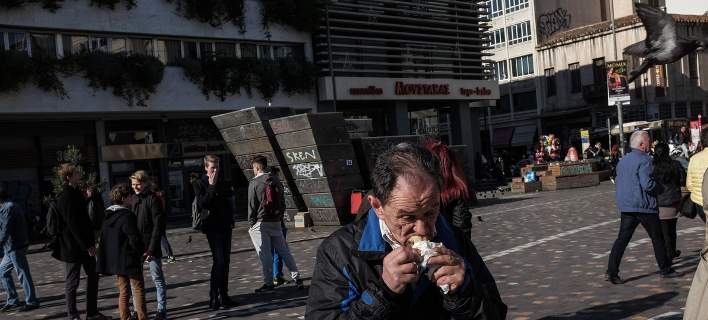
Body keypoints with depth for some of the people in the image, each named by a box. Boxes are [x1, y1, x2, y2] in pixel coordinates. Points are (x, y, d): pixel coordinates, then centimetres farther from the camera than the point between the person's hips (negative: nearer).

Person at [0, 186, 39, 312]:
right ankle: (12, 301, 19)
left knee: (23, 274, -4)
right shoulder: (13, 206, 16)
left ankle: (32, 302, 2)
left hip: (15, 247, -10)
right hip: (12, 248, 10)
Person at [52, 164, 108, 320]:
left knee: (93, 276, 14)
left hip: (84, 244, 10)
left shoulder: (77, 193, 11)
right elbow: (73, 225, -22)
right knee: (72, 281, 2)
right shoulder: (66, 197, -18)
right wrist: (87, 246, -22)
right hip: (72, 246, -10)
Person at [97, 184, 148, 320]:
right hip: (130, 260, -7)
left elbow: (104, 237, 13)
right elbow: (134, 239, -19)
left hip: (115, 261, 7)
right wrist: (142, 251, -3)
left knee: (123, 292, 14)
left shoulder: (107, 215, 7)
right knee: (138, 289, 3)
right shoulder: (127, 216, -18)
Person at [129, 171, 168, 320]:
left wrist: (151, 248, -18)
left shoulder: (153, 199, -9)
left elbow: (158, 225, -13)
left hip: (150, 246, -5)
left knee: (157, 278, 3)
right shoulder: (131, 200, 7)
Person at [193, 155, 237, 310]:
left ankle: (223, 295, 16)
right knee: (219, 261, -13)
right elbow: (201, 204, -15)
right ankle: (214, 298, -8)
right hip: (213, 226, -6)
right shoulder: (199, 183, -2)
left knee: (225, 261, 8)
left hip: (225, 226, 6)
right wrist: (212, 186, -15)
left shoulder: (222, 181, 14)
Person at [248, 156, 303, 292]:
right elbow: (282, 202, 13)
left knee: (265, 254, -1)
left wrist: (251, 221, 1)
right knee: (284, 251, 10)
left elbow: (252, 205, -8)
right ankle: (297, 278, 9)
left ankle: (268, 283, 2)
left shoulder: (254, 183, -8)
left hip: (261, 223, -6)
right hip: (276, 222, 6)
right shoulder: (276, 180, 10)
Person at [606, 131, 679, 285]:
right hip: (644, 206, -7)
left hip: (625, 207, 7)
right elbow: (647, 184, -21)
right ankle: (665, 269, 22)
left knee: (622, 238, 3)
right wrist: (661, 190, -5)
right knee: (657, 238, 10)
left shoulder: (623, 161, 13)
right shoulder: (644, 160, -13)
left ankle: (612, 271, -6)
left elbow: (618, 182, 18)